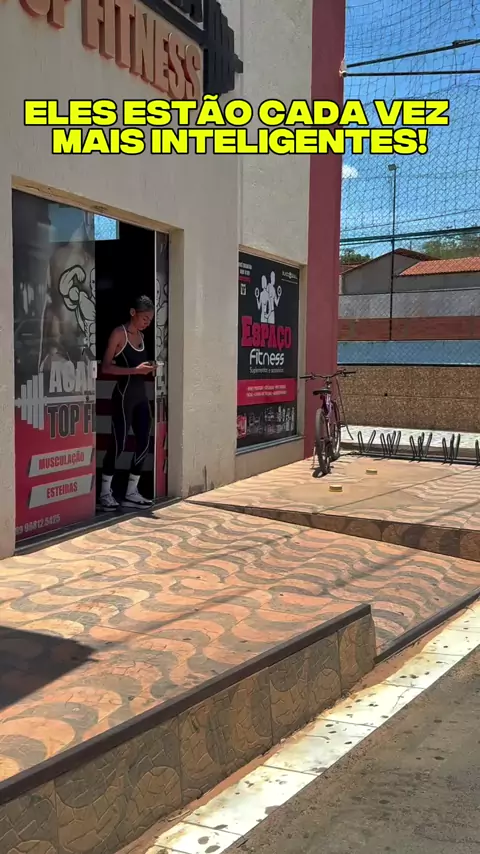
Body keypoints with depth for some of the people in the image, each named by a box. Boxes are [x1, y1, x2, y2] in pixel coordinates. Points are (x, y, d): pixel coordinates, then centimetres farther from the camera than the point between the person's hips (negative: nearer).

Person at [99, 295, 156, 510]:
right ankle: (105, 493, 10)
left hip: (141, 395, 8)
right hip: (124, 395, -8)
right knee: (118, 444, -3)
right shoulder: (119, 333, -7)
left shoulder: (141, 336, 15)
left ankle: (131, 493, 17)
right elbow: (106, 367, -12)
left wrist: (148, 369, 6)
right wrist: (134, 370, -20)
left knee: (144, 443, 6)